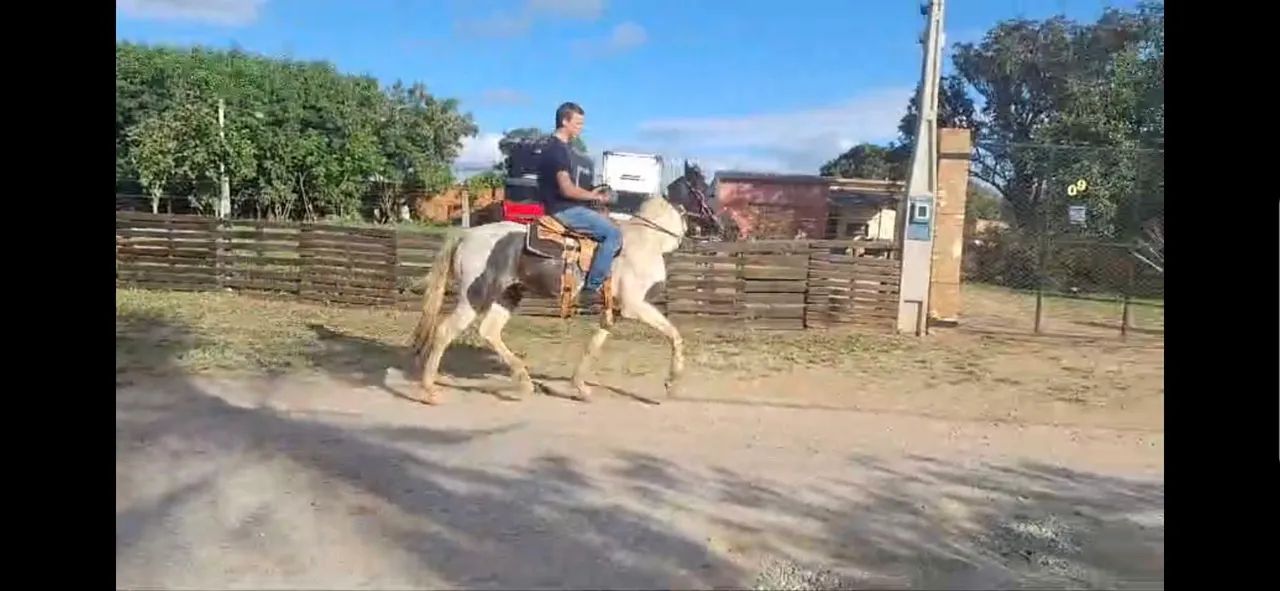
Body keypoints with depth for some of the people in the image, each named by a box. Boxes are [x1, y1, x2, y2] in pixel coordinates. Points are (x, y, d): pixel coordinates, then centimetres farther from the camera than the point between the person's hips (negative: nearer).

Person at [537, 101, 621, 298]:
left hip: (562, 207, 11)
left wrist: (591, 194, 11)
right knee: (613, 233, -16)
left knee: (607, 228, 19)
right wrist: (593, 196, -9)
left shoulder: (556, 147, 16)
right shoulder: (557, 149, -17)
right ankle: (592, 286, -14)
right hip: (563, 209, -11)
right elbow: (567, 189, -23)